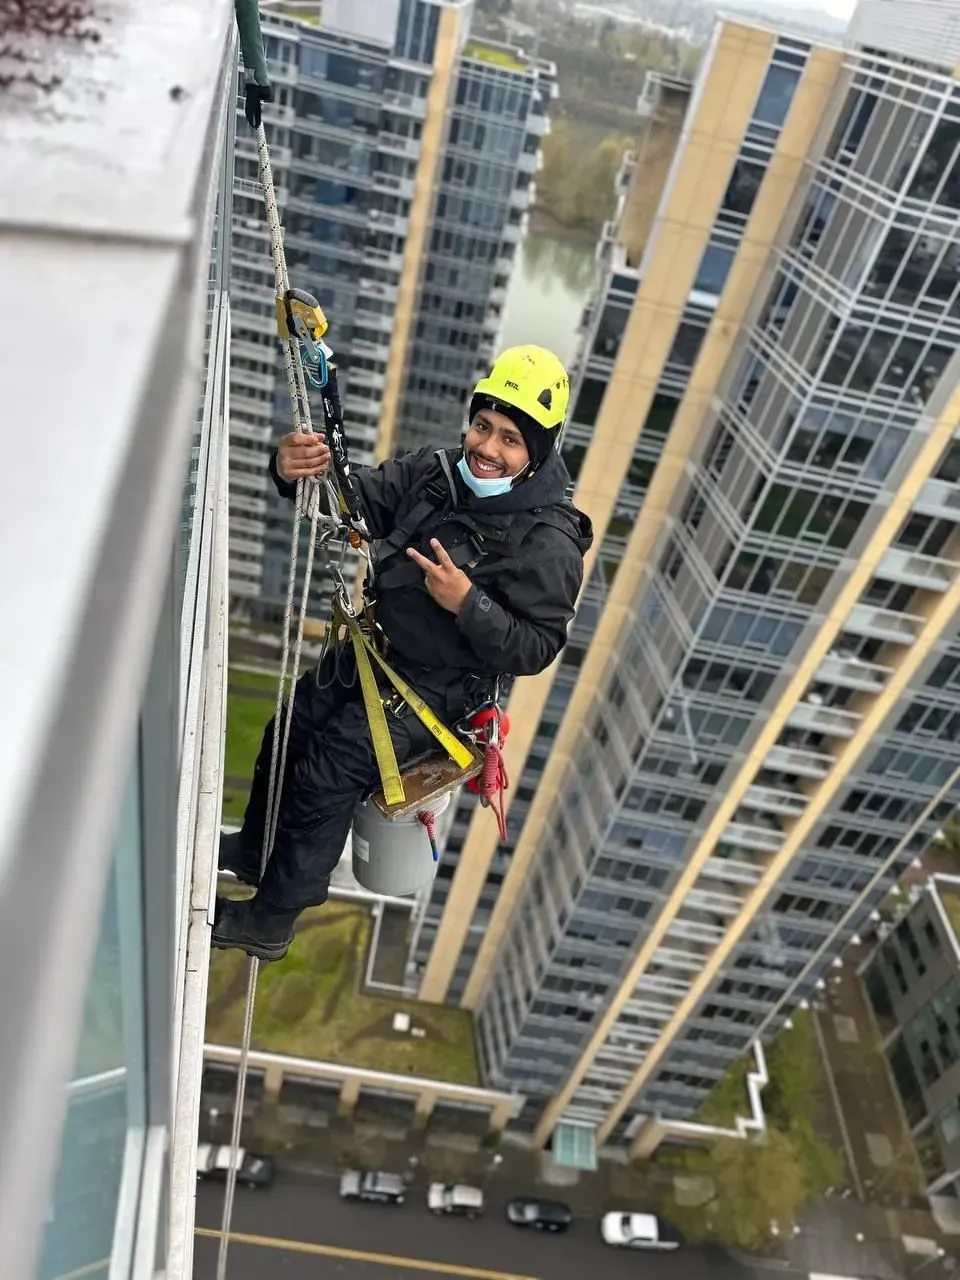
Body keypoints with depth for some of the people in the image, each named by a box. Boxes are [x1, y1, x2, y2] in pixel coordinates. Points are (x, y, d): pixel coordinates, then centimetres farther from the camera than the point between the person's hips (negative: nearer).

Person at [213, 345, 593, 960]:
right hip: (375, 650, 8)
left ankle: (271, 921, 10)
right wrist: (294, 470, -24)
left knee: (328, 771, -13)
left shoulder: (548, 543, -23)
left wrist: (466, 603, -35)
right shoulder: (440, 471, -6)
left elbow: (535, 649, -21)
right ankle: (254, 848, 45)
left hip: (433, 690, -7)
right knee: (289, 729, 17)